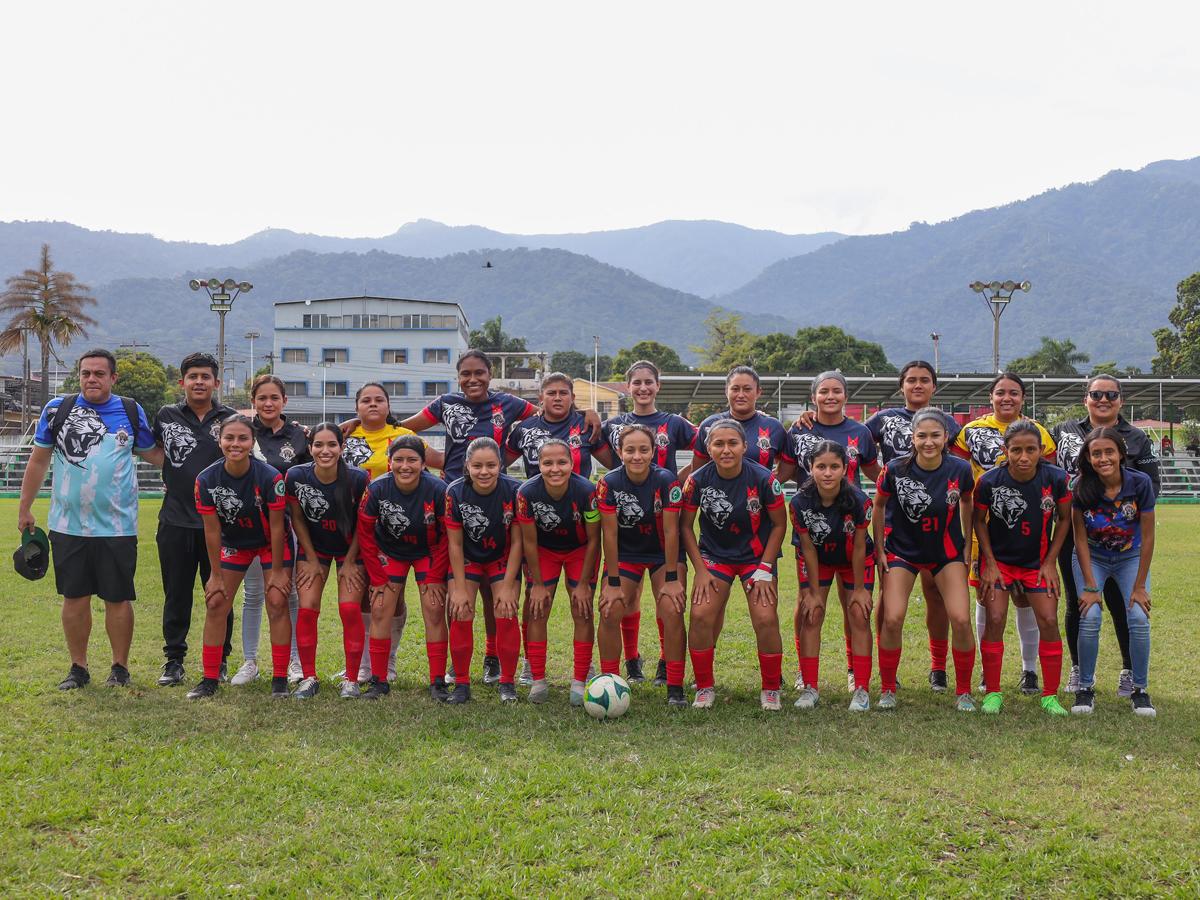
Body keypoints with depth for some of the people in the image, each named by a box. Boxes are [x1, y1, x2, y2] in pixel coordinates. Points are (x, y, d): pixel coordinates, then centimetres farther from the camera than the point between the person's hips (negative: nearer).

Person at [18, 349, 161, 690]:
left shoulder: (131, 412, 4)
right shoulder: (57, 409, 4)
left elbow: (153, 454, 14)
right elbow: (38, 460, 10)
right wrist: (24, 509, 11)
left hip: (117, 527, -1)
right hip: (67, 526, 1)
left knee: (118, 598, 3)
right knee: (74, 598, 7)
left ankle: (120, 667, 17)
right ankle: (78, 668, 20)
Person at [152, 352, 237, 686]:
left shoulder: (230, 419, 2)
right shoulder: (166, 416, 5)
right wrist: (170, 480, 11)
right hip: (175, 521, 1)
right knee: (176, 595, 7)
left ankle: (219, 660, 17)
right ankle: (174, 660, 17)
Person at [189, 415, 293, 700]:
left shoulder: (270, 477, -29)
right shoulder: (207, 480, -21)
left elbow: (276, 527, -20)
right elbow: (212, 530, -13)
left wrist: (277, 570, -15)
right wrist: (216, 575, -8)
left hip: (273, 543, -3)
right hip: (233, 543, 3)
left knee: (277, 604, -10)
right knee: (215, 605, -1)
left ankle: (280, 679, -1)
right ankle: (210, 679, 10)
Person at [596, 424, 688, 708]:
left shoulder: (666, 480, -23)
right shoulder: (609, 483, -20)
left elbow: (670, 531, -20)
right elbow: (609, 534, -17)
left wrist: (671, 578, -18)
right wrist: (613, 583, -16)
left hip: (663, 554, -1)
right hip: (625, 554, 1)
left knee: (672, 610, -16)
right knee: (610, 611, -11)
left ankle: (675, 689, -4)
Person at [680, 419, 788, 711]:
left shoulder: (763, 478, -18)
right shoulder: (697, 480, -16)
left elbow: (779, 524, -7)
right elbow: (685, 526, -3)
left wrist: (764, 569, -10)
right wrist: (701, 571, -8)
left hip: (757, 556, -1)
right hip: (714, 555, 1)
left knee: (766, 619, -14)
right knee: (701, 615, -15)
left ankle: (771, 690, 8)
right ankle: (704, 688, 4)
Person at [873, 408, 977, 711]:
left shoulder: (960, 469, -16)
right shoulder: (895, 469, -19)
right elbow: (879, 507, -2)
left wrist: (968, 542, 8)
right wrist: (879, 549, 0)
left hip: (947, 551, 1)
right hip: (902, 550, -1)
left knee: (961, 620, -9)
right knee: (892, 619, -13)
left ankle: (964, 692, 11)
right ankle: (887, 690, 7)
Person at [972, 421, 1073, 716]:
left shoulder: (1056, 478, -17)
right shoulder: (989, 481, -20)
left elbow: (1064, 518, -2)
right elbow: (979, 520, -4)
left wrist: (1050, 562, -4)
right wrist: (990, 564, -7)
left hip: (1038, 561, 1)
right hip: (998, 559, -1)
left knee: (1049, 621, -5)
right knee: (995, 620, -8)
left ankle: (1050, 695, 9)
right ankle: (993, 693, 7)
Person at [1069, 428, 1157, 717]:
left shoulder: (1140, 483, -22)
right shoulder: (1081, 488, -21)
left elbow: (1148, 537, -14)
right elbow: (1080, 539, -14)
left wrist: (1139, 586, -13)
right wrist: (1090, 586, -17)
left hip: (1130, 557, 0)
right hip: (1091, 559, 0)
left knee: (1139, 618, -14)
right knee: (1090, 617, -16)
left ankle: (1140, 690, 4)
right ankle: (1085, 688, 0)